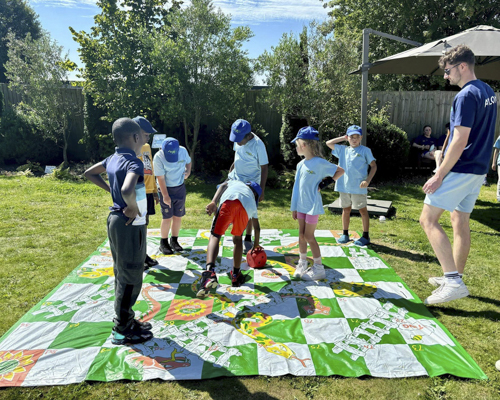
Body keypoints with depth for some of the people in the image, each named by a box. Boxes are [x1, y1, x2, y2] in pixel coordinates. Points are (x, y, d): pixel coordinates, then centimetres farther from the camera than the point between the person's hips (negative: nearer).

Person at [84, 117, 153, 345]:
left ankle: (126, 320, 33)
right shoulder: (134, 163, -22)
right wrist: (133, 208, -23)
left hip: (115, 220, 9)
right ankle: (122, 331, 16)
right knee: (131, 277, 3)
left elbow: (89, 173, 22)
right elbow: (127, 190, -41)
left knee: (122, 274, 18)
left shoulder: (113, 159, 5)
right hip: (130, 226, -9)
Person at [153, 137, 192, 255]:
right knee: (167, 217, -4)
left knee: (178, 216, 8)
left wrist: (188, 171, -8)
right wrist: (165, 196, -16)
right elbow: (160, 178, -16)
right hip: (166, 189, -4)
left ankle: (174, 241, 24)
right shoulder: (158, 157, -19)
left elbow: (188, 161, 13)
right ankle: (163, 243, 12)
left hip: (180, 188, 4)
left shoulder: (183, 151, -8)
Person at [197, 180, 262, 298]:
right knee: (238, 238, 24)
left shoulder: (233, 182, 45)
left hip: (230, 200, -2)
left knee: (215, 235, -3)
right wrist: (256, 244, 69)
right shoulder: (252, 200, 46)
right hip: (247, 207, 2)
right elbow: (257, 227, 53)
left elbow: (223, 186, 18)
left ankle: (210, 271, -27)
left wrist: (213, 202, 2)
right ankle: (236, 276, 30)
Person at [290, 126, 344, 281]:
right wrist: (294, 208, 13)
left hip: (313, 206, -7)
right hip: (301, 206, 7)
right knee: (301, 235, 13)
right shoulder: (301, 164, 7)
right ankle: (302, 263, 28)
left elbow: (340, 171, -8)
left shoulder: (320, 163, -15)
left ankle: (319, 268, 11)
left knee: (309, 236, -2)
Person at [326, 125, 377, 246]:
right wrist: (343, 138, 9)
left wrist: (367, 180, -15)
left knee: (363, 210, 5)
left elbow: (374, 166, -2)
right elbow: (328, 143, 14)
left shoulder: (365, 151, -2)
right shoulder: (343, 150, 9)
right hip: (344, 186, 4)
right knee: (346, 209, 13)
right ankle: (345, 234, 24)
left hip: (359, 187, -4)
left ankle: (366, 236, 14)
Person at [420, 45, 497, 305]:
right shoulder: (489, 93, 14)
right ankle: (454, 278, 26)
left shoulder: (466, 96, -16)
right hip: (478, 168, 10)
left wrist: (439, 175, -20)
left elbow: (460, 140, -22)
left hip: (459, 169, -10)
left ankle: (454, 282, -14)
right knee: (461, 222, 15)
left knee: (428, 220, -9)